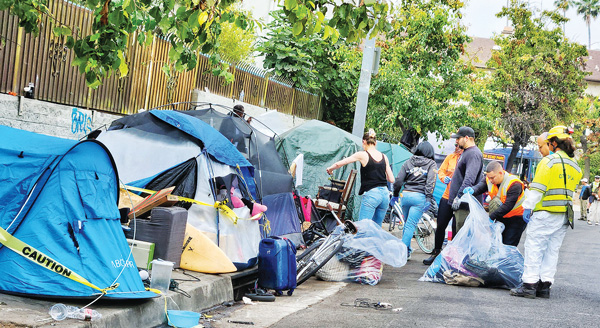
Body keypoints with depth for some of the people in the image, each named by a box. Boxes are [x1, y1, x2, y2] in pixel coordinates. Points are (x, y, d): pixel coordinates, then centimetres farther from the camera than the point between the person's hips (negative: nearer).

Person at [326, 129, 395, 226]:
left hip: (371, 194, -6)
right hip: (385, 194, 6)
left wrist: (330, 169, 24)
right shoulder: (384, 157, 10)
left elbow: (339, 164, 4)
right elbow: (391, 179, 11)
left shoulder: (362, 155, -2)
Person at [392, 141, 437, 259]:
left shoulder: (408, 162, 11)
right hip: (419, 197, -3)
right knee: (411, 225, -4)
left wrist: (395, 195, 17)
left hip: (406, 194, 4)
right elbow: (430, 182, -8)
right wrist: (428, 199, -12)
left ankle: (407, 249, 26)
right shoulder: (431, 164, 4)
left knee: (407, 223, 18)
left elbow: (399, 180, 8)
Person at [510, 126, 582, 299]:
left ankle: (530, 284, -5)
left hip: (545, 213, -7)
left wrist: (528, 207, -11)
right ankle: (544, 285, 11)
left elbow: (537, 187, -14)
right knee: (552, 249, 11)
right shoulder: (575, 166, 13)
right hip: (564, 216, 7)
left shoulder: (549, 161, -10)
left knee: (534, 246, -3)